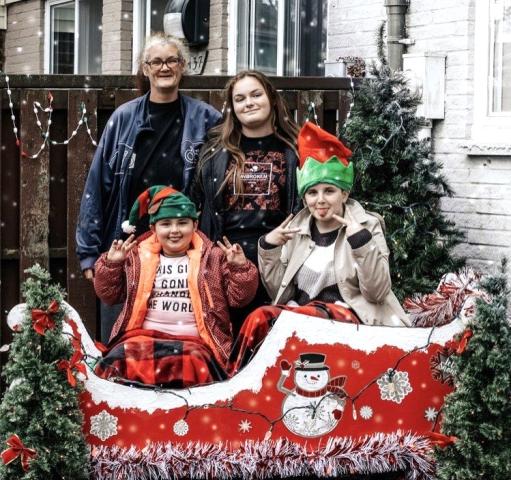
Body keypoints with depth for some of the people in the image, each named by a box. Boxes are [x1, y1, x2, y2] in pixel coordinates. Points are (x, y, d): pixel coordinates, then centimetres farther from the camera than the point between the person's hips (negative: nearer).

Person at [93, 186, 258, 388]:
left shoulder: (213, 258, 15)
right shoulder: (137, 257, 18)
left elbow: (239, 297, 11)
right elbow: (108, 295, 21)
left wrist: (240, 268, -5)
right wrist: (110, 264, 6)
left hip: (194, 340, -1)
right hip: (142, 335, 1)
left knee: (189, 363, -37)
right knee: (121, 360, -33)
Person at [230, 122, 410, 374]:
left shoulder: (365, 225, 4)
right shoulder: (296, 227, 15)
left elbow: (377, 292, -6)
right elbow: (277, 291, 16)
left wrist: (361, 242, -17)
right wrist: (268, 248, 2)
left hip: (350, 316, -4)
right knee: (258, 319, -29)